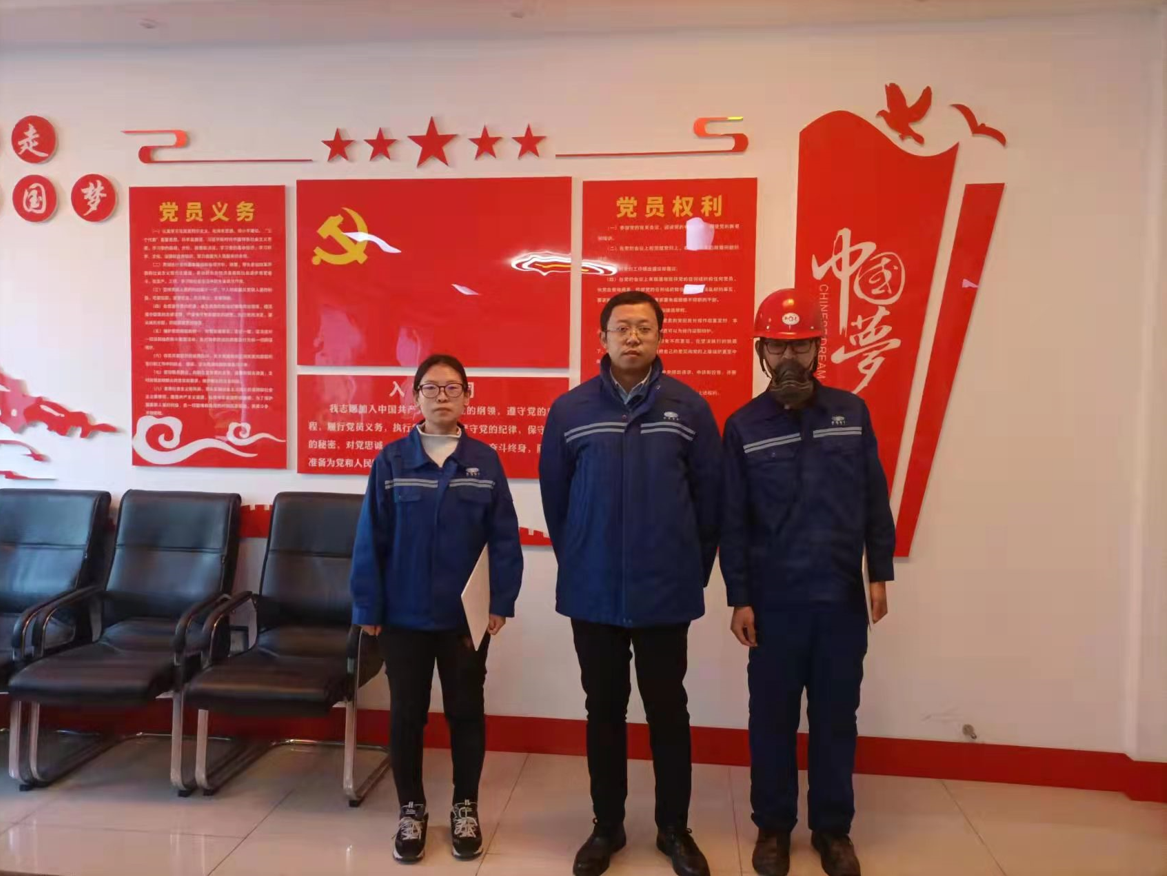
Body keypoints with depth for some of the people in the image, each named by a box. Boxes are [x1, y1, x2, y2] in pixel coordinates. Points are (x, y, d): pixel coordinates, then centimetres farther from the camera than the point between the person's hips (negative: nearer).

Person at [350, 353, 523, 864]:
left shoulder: (485, 462, -3)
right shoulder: (392, 461, -4)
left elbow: (504, 539, -3)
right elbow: (371, 539, -3)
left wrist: (500, 603, -6)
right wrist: (368, 607, -3)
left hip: (466, 616, 0)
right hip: (404, 615, 0)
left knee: (466, 712, 13)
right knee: (406, 714, 13)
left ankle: (465, 808, 32)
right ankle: (411, 809, 32)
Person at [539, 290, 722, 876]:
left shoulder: (689, 407, -3)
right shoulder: (569, 410, -2)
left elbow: (710, 495, 1)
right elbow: (554, 496, 5)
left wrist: (694, 568, 4)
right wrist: (577, 562, 9)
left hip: (666, 591, 0)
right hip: (593, 592, 1)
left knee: (668, 710, 13)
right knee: (604, 711, 14)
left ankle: (674, 829, 31)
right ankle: (607, 827, 32)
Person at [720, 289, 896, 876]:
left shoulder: (852, 413, 2)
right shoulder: (743, 426, -3)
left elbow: (875, 500, 6)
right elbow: (733, 521, -3)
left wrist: (879, 573, 3)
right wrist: (739, 598, -5)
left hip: (843, 597, 1)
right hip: (775, 600, -1)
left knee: (836, 717, 12)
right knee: (772, 718, 10)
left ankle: (833, 828, 30)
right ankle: (773, 826, 28)